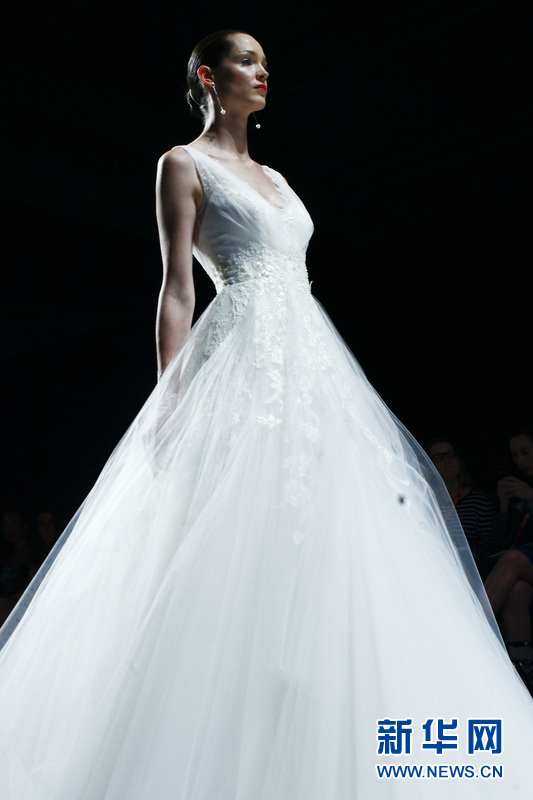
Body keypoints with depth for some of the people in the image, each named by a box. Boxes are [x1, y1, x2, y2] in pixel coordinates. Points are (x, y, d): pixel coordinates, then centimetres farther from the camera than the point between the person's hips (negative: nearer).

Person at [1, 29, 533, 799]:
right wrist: (171, 402, -14)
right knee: (242, 546, -11)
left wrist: (326, 373, 16)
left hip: (312, 357, 8)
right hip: (244, 358, -7)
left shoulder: (273, 177, 25)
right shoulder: (185, 164, 5)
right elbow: (177, 287, -6)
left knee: (324, 539, 2)